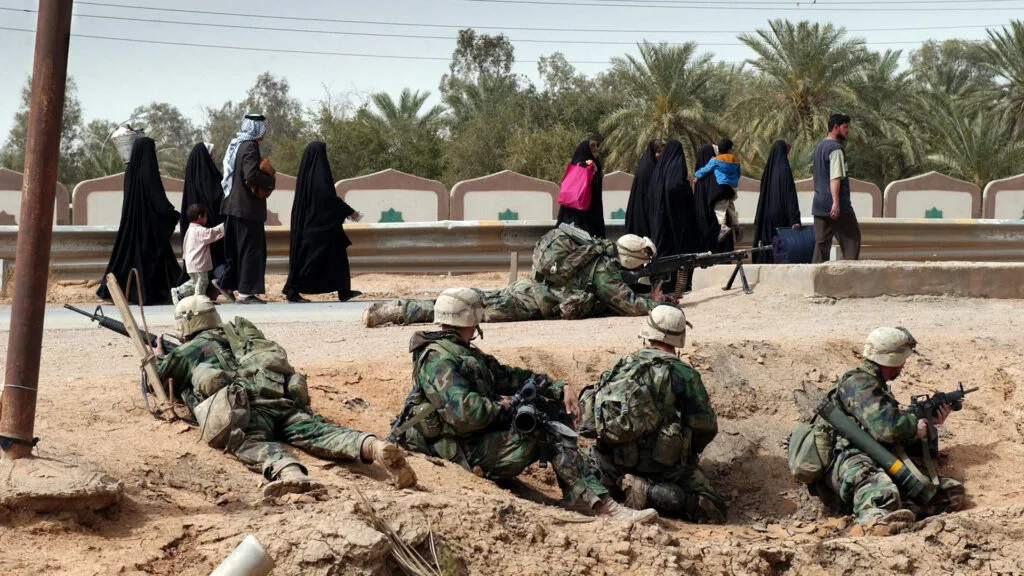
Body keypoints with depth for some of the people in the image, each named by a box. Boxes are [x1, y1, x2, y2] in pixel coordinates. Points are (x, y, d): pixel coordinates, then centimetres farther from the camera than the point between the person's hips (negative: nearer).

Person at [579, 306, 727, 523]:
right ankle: (655, 495, -22)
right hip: (664, 469, -4)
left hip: (612, 468, 4)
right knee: (714, 513, -3)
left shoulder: (620, 367, 13)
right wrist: (688, 454, 19)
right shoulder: (683, 374, -1)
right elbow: (705, 427, -1)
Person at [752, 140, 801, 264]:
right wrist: (794, 219, -19)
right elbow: (790, 194, -16)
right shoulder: (784, 169, -10)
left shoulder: (768, 169, 9)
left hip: (766, 216, 6)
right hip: (781, 216, -6)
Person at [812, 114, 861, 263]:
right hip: (838, 205, -8)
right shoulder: (836, 148, -12)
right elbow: (835, 178, -21)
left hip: (819, 204, 8)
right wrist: (836, 202, -26)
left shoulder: (819, 147, 17)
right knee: (852, 237, 0)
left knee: (821, 242, 6)